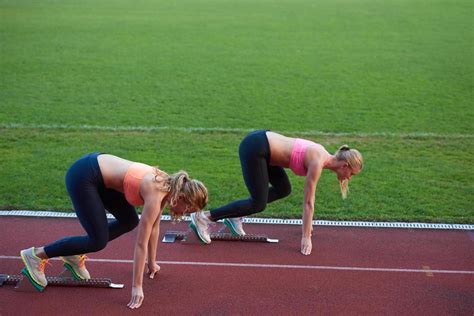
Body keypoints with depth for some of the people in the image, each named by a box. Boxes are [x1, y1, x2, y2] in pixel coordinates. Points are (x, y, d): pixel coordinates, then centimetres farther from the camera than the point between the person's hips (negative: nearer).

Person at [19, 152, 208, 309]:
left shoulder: (166, 185, 2)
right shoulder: (156, 195, -22)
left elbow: (154, 227, 15)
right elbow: (141, 243, -19)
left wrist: (152, 262, 23)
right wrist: (137, 286, -14)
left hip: (97, 166, 9)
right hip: (82, 176, -9)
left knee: (129, 222, 12)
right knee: (99, 241, -6)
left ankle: (75, 255, 19)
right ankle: (37, 255, 5)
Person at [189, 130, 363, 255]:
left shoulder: (320, 155, 11)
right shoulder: (317, 162, -14)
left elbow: (309, 196, 22)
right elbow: (308, 202, -13)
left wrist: (307, 223, 29)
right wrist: (306, 237, -8)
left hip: (261, 141, 9)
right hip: (254, 148, -9)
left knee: (283, 190, 16)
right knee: (258, 204, -5)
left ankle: (235, 217, 17)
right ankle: (204, 217, -3)